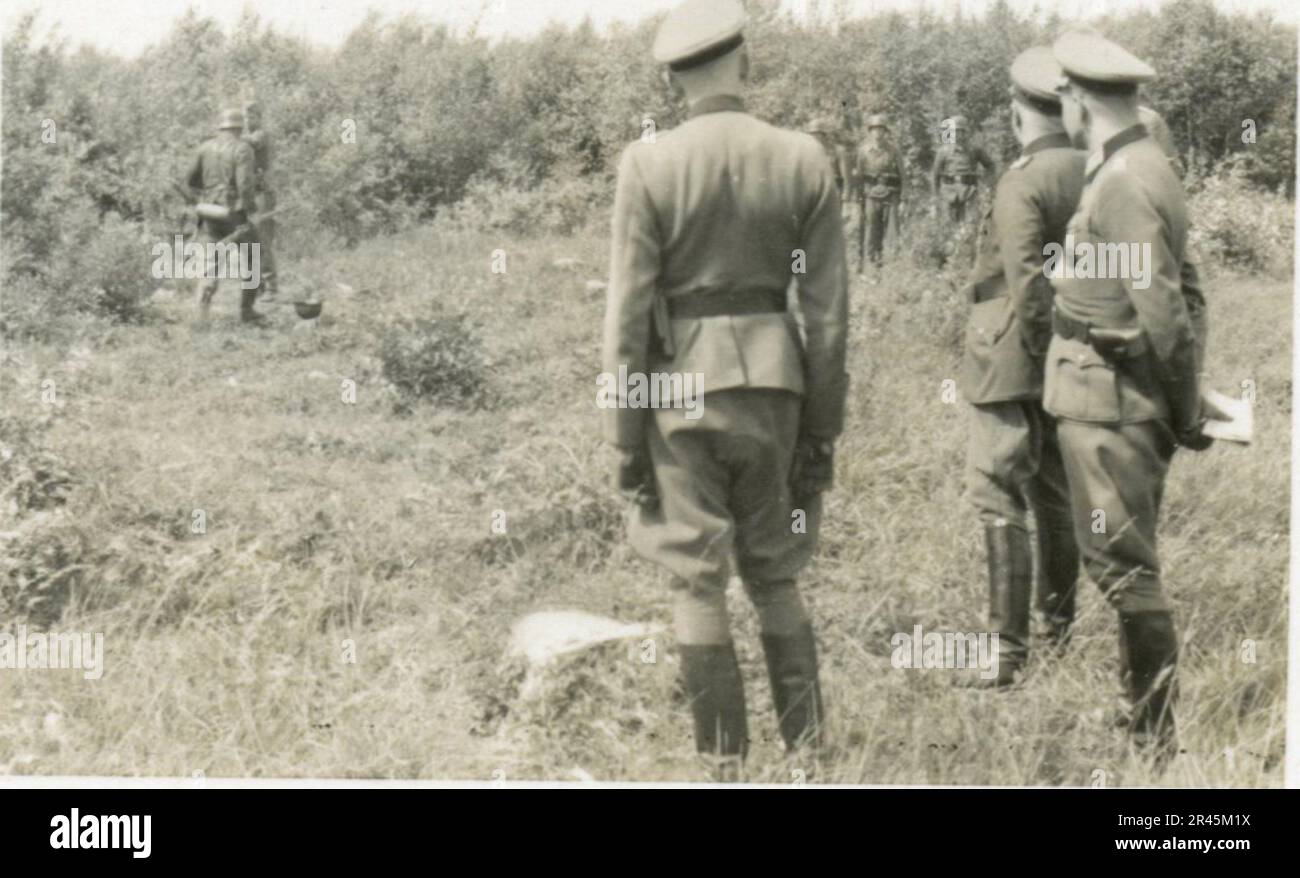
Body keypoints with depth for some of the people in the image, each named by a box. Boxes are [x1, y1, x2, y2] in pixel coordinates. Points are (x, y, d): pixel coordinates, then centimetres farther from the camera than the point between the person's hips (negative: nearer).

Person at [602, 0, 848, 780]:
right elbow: (828, 308, 1)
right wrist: (823, 426, 9)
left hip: (682, 385, -2)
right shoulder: (805, 160, -1)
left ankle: (725, 766, 9)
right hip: (772, 382, 2)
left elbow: (629, 310, -7)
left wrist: (625, 433, 0)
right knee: (776, 576, 16)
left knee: (698, 583, 6)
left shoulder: (649, 165, -7)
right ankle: (809, 750, 17)